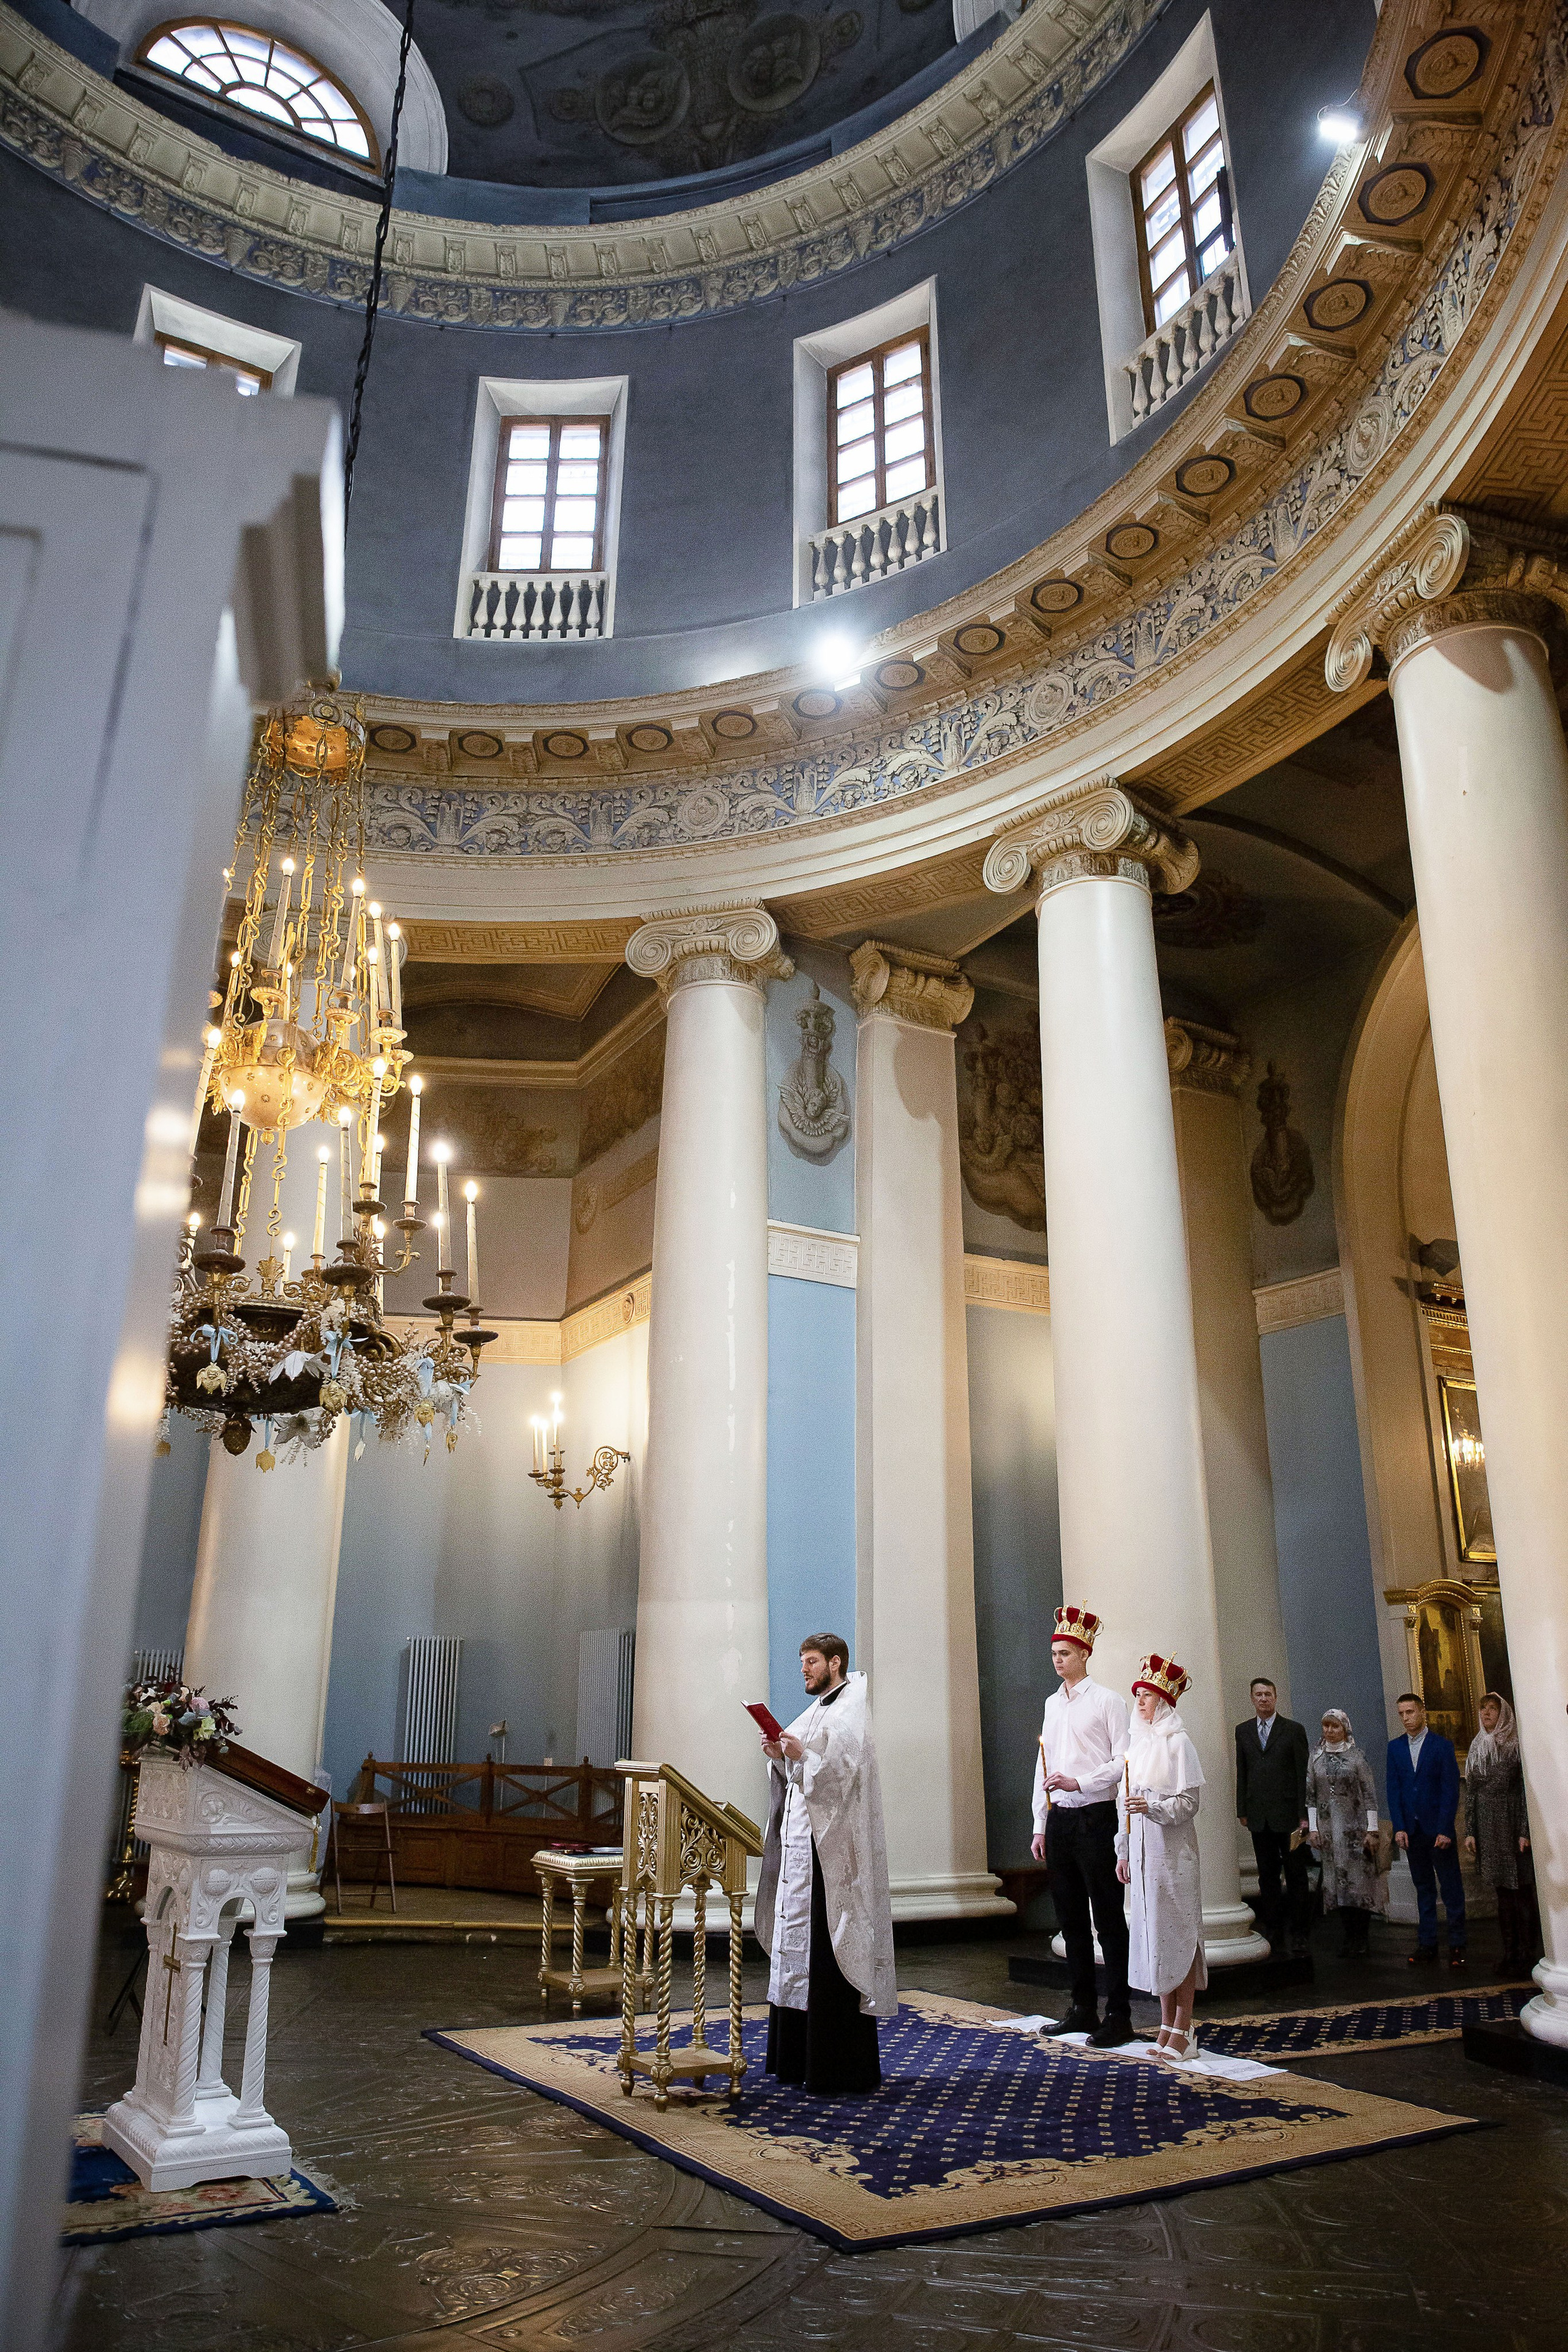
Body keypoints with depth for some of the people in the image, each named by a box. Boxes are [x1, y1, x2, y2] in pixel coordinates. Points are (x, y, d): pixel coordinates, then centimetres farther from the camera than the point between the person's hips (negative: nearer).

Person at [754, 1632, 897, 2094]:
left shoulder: (851, 1713, -9)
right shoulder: (817, 1711, 17)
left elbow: (845, 1771, -21)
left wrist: (804, 1755, -31)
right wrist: (780, 1757, 1)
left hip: (831, 1847, -9)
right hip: (800, 1842, 9)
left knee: (827, 1950, -7)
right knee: (796, 1941, 11)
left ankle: (840, 2068, -1)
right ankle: (798, 2056, 20)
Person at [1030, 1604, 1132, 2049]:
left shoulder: (1107, 1701, -4)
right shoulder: (1052, 1704, 15)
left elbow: (1123, 1762, -9)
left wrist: (1079, 1782, -17)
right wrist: (1040, 1826, 13)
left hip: (1095, 1817, -7)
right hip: (1058, 1820, 7)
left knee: (1108, 1918, -3)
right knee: (1071, 1918, 12)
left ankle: (1118, 2015, 3)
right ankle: (1083, 2008, 22)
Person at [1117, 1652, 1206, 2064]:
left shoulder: (1178, 1743, -8)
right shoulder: (1137, 1742, 11)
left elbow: (1189, 1802, -12)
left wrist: (1152, 1807, -26)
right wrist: (1124, 1850, 15)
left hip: (1172, 1850, -7)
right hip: (1141, 1849, 7)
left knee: (1178, 1932, -3)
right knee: (1151, 1931, 8)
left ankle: (1184, 2030, 3)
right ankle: (1167, 2024, 17)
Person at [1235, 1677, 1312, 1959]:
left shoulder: (1294, 1730, -1)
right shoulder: (1243, 1731, 9)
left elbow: (1303, 1774, -3)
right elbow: (1242, 1773, 10)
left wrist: (1304, 1814, -7)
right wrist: (1242, 1810, 5)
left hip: (1288, 1816, -3)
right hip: (1259, 1817, 3)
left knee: (1296, 1877, 2)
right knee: (1267, 1877, 9)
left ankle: (1299, 1935, 9)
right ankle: (1273, 1932, 17)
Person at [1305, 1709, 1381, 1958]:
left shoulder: (1356, 1756, -3)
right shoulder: (1316, 1757, 5)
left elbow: (1369, 1795, -4)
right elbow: (1310, 1795, 7)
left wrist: (1372, 1830, -8)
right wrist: (1312, 1827, 2)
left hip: (1355, 1827, -3)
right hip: (1328, 1828, 3)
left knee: (1359, 1882, -2)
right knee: (1337, 1883, 4)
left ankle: (1360, 1944, 6)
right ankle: (1347, 1943, 12)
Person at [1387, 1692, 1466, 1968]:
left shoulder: (1442, 1745, -3)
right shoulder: (1395, 1748, 7)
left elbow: (1450, 1790, -6)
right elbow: (1393, 1790, 6)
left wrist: (1445, 1829, -12)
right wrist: (1399, 1827, -3)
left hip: (1438, 1828, -3)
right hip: (1412, 1830, 3)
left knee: (1451, 1887, 1)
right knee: (1423, 1887, 9)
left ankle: (1457, 1944, 9)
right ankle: (1427, 1943, 14)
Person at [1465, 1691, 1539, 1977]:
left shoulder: (1515, 1745, -3)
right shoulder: (1477, 1748, 12)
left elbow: (1526, 1789, -8)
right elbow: (1470, 1793, 12)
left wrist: (1525, 1831, -14)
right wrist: (1471, 1832, 7)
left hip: (1512, 1823, -5)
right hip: (1486, 1825, 5)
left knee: (1522, 1891, -3)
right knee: (1503, 1892, 9)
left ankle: (1528, 1956, 4)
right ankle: (1510, 1954, 15)